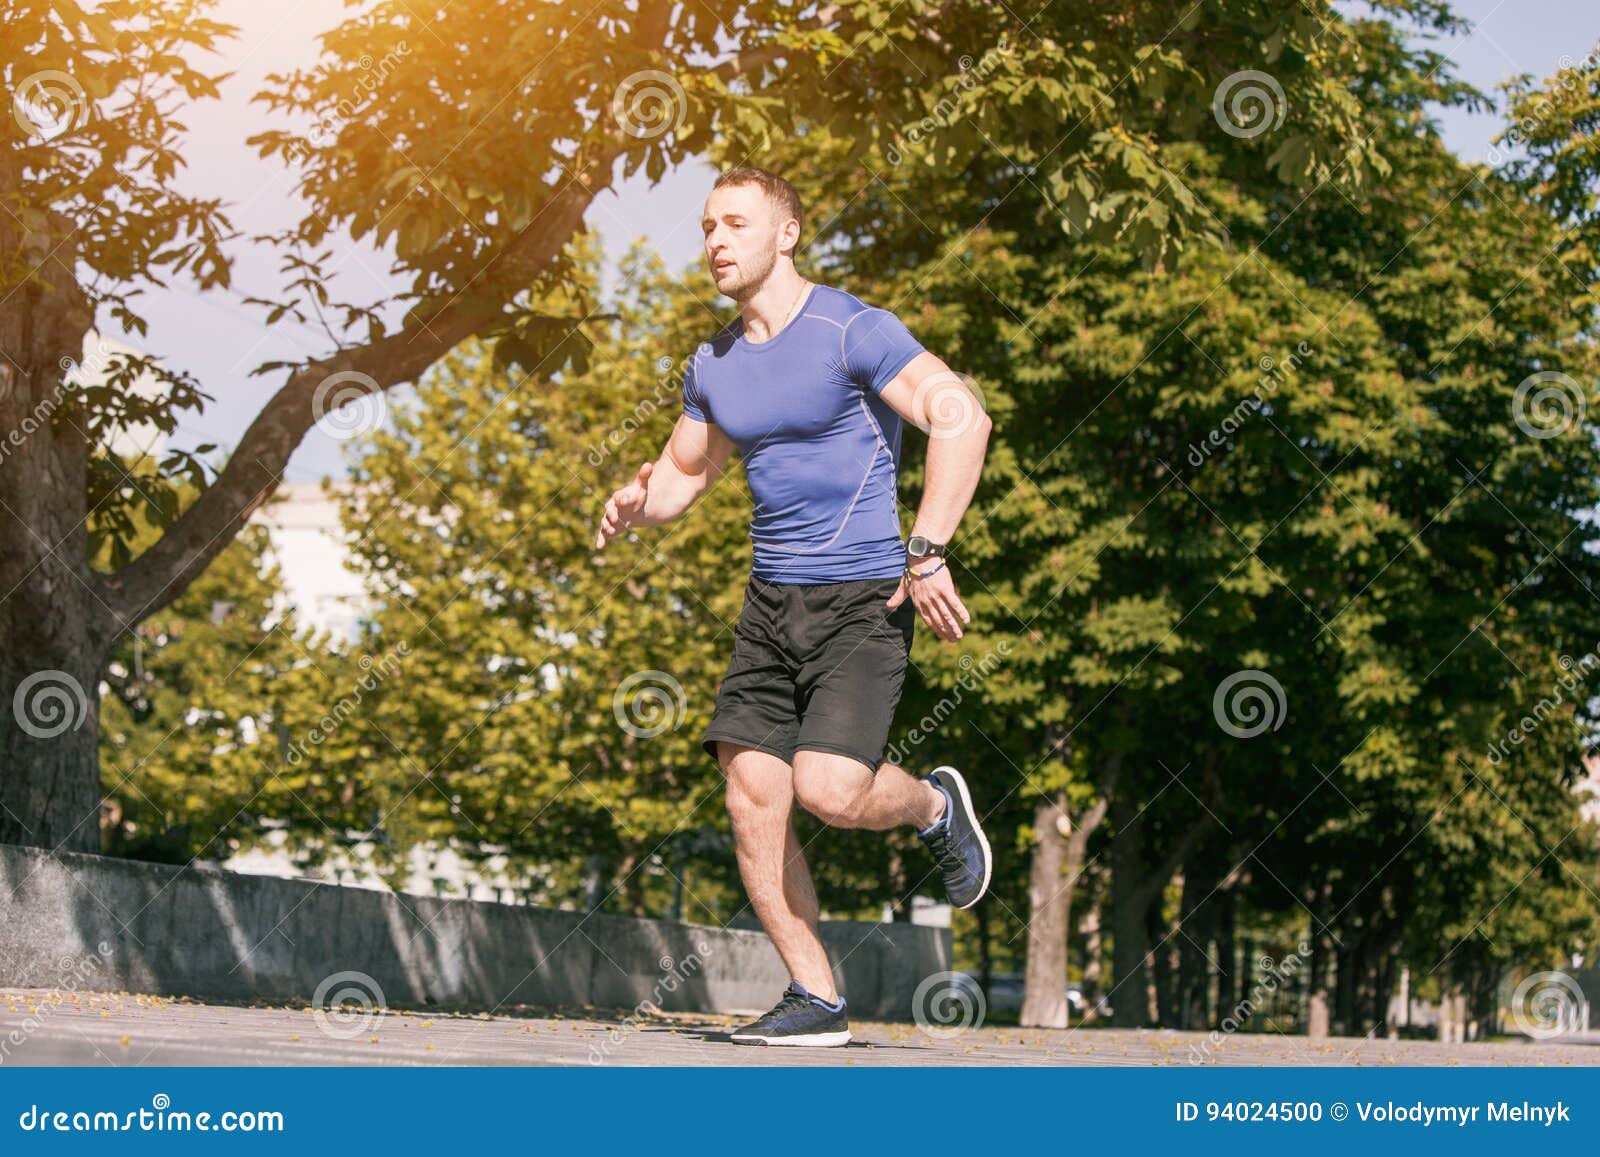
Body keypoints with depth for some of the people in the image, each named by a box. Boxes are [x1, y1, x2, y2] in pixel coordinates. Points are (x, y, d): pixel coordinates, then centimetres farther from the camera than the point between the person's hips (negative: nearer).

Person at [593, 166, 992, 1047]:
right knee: (752, 800, -5)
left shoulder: (852, 331, -10)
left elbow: (962, 419, -18)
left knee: (829, 791, -21)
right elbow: (682, 473, 25)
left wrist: (927, 552, -24)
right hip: (771, 601, 7)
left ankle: (932, 804, 14)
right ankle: (815, 1000, 5)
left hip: (863, 600, -7)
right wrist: (637, 503, 1)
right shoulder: (714, 365, 12)